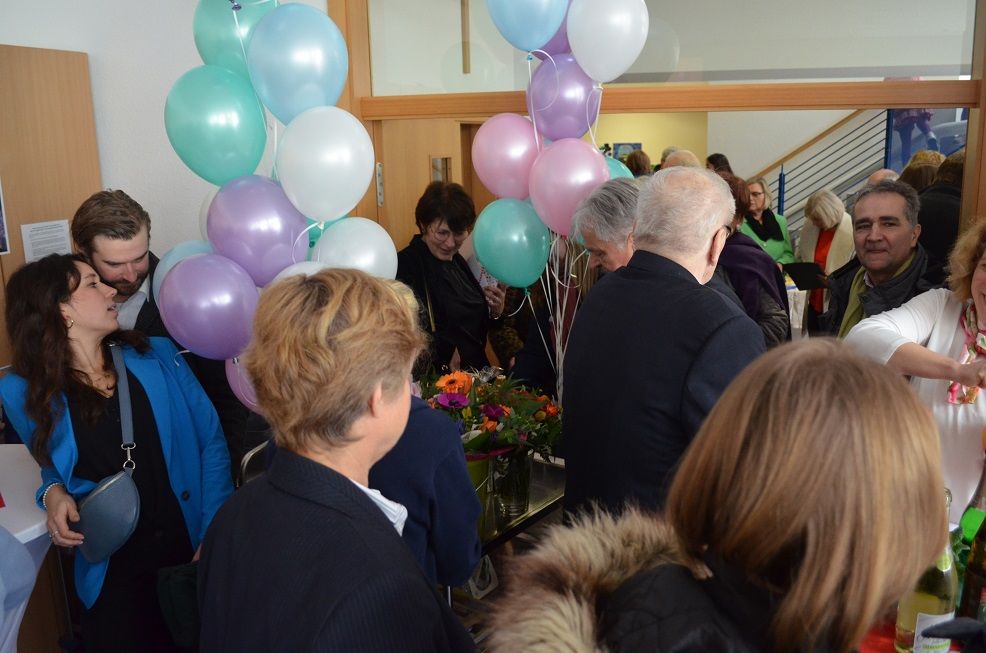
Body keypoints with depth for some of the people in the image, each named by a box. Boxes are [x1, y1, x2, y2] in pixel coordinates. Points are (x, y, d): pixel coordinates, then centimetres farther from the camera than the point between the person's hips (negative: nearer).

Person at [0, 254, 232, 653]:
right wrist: (55, 494, -9)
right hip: (112, 571, 0)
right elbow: (56, 469, 15)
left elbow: (211, 444, -3)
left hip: (195, 551, 1)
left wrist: (215, 537, -12)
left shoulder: (158, 355, -2)